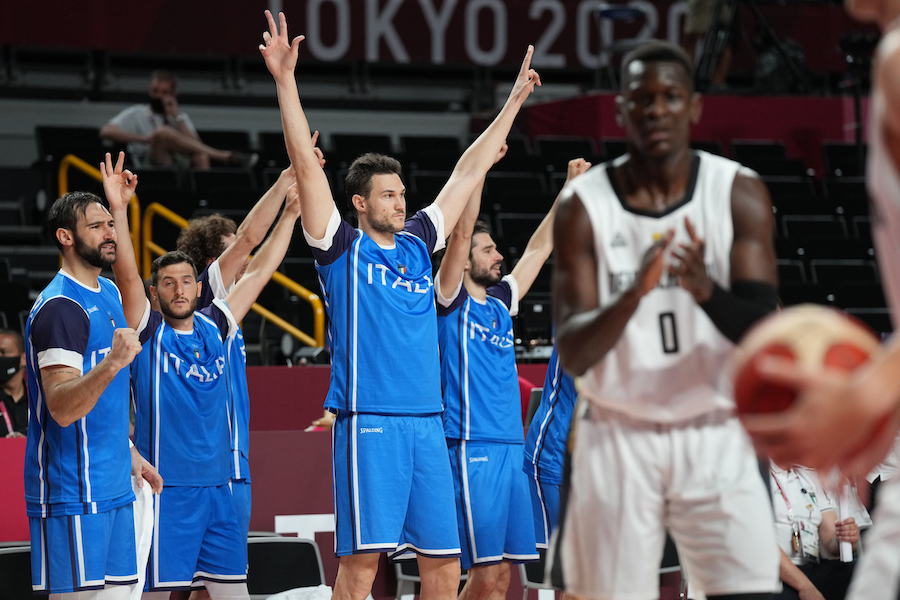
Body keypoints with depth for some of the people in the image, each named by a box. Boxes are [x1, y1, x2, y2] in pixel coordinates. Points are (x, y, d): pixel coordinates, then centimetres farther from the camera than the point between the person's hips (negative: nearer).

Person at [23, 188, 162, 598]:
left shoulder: (108, 293, 14)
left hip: (113, 484, 9)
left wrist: (128, 453, 24)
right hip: (71, 490, -9)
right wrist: (112, 363, -36)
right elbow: (62, 408, -24)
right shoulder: (60, 307, -16)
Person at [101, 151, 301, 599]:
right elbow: (126, 276, -17)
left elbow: (258, 272, 15)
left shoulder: (213, 327, 11)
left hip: (216, 485, 5)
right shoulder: (148, 332, -2)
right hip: (166, 489, -5)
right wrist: (118, 211, -29)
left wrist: (290, 214, 13)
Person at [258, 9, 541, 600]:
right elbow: (306, 163, -6)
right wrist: (285, 79, -14)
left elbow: (467, 173, 23)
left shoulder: (417, 243, 17)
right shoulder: (343, 248, 2)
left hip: (427, 423, 6)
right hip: (368, 422, -6)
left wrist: (514, 101, 27)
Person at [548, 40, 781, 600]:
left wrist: (706, 289, -30)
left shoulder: (740, 192, -3)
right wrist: (633, 294, -30)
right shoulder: (583, 206, -4)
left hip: (717, 437, 0)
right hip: (618, 440, 0)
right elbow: (573, 355, -10)